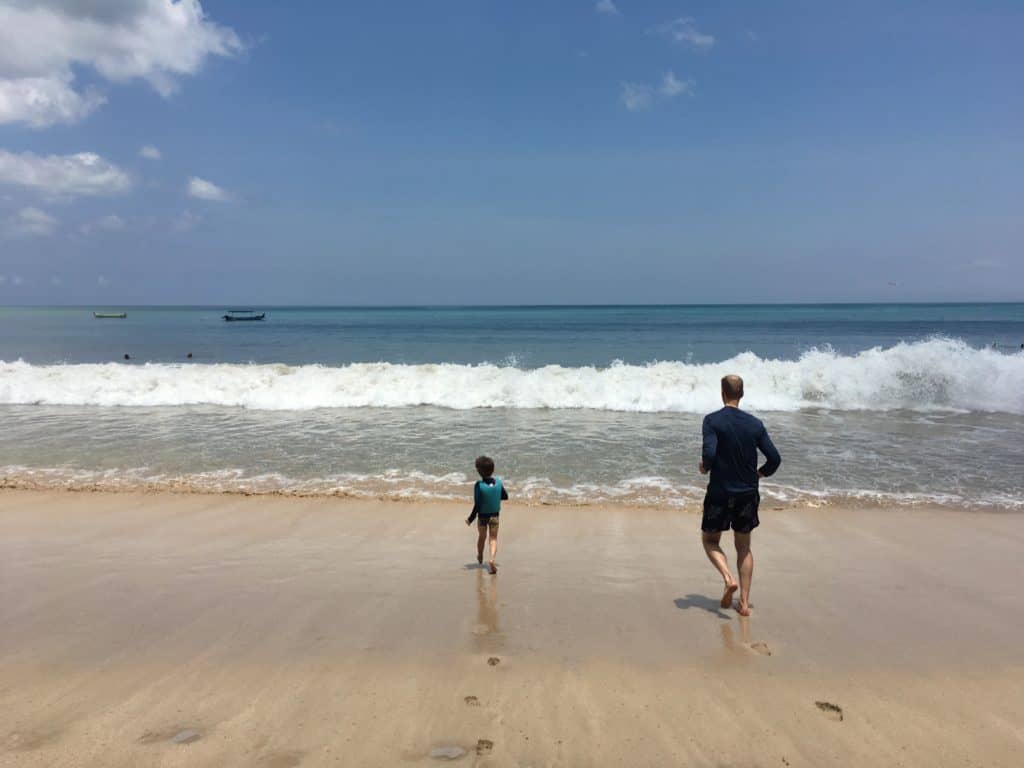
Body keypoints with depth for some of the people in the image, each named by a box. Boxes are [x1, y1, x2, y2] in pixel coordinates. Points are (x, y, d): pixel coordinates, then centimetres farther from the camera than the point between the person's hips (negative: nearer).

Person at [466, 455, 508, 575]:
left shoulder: (479, 485, -23)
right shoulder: (498, 482, -10)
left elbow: (477, 505, -23)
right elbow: (505, 497, 4)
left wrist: (470, 519, -13)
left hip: (482, 516, -2)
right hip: (495, 515, 2)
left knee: (482, 537, 20)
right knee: (493, 538, 6)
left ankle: (480, 557, 44)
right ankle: (492, 559, -16)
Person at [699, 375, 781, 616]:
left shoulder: (712, 420, -11)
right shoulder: (755, 424, 0)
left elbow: (709, 454, -23)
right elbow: (774, 458, -1)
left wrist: (704, 468, -2)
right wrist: (760, 473, 18)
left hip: (720, 492, -3)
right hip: (748, 493, 4)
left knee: (710, 540, 15)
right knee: (744, 546, 16)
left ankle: (728, 578, -10)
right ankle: (744, 603, 15)